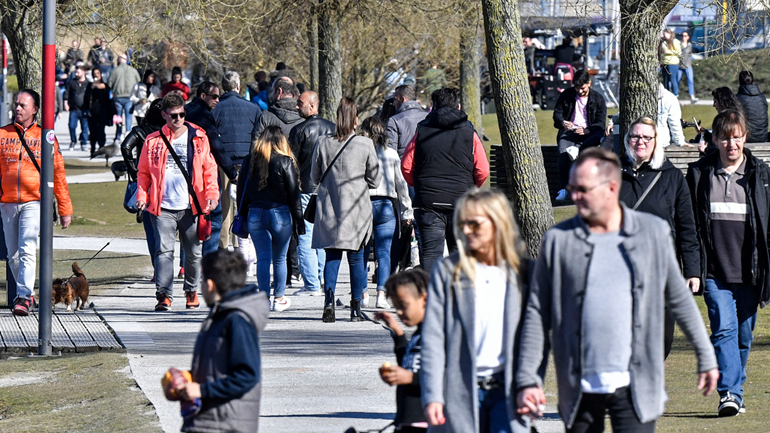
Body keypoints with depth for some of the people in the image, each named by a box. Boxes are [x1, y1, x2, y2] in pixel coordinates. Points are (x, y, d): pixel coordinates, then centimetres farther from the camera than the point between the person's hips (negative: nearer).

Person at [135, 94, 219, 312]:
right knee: (164, 250, -10)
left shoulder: (199, 138, 6)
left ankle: (192, 291, 28)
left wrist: (212, 194, -4)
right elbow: (144, 172, 10)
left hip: (191, 207, 1)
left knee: (193, 253, 9)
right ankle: (164, 295, -11)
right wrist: (141, 195, -4)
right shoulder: (153, 141, 6)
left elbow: (209, 169, 8)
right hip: (162, 208, -1)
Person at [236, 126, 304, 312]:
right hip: (281, 213, -2)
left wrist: (243, 216, 14)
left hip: (255, 214, 2)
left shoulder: (249, 160, 2)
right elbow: (293, 193, -5)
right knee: (279, 258, 11)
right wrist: (298, 220, 0)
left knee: (262, 258, 3)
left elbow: (241, 190, 6)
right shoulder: (285, 162, -6)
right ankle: (279, 299, 19)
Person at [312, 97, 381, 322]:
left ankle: (329, 297, -14)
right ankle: (356, 308, 8)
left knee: (332, 256, 7)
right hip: (356, 210, -1)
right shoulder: (365, 144, -7)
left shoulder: (323, 144, -2)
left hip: (329, 209, 1)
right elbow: (375, 180, -1)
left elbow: (315, 177, 8)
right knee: (356, 257, 7)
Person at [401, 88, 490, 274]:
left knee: (430, 253, -2)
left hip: (428, 202, 0)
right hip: (461, 202, 0)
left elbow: (406, 166, 2)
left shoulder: (422, 133, 4)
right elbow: (483, 171, -2)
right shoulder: (469, 134, 2)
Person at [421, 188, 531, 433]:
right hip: (462, 390, 0)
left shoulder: (522, 272, 6)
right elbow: (432, 339, 0)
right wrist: (432, 396, -8)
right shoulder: (447, 271, 3)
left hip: (507, 388, 0)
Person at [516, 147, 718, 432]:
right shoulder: (558, 240, 2)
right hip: (579, 389, 1)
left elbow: (679, 299, 14)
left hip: (635, 387, -1)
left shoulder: (654, 233, 4)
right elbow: (537, 313, 5)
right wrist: (527, 380, 0)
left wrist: (706, 358, 18)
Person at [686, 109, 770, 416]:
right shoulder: (699, 174, 5)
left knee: (743, 335, 9)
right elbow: (689, 223, 8)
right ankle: (728, 394, -21)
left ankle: (735, 391, 23)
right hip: (715, 271, -1)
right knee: (723, 329, -16)